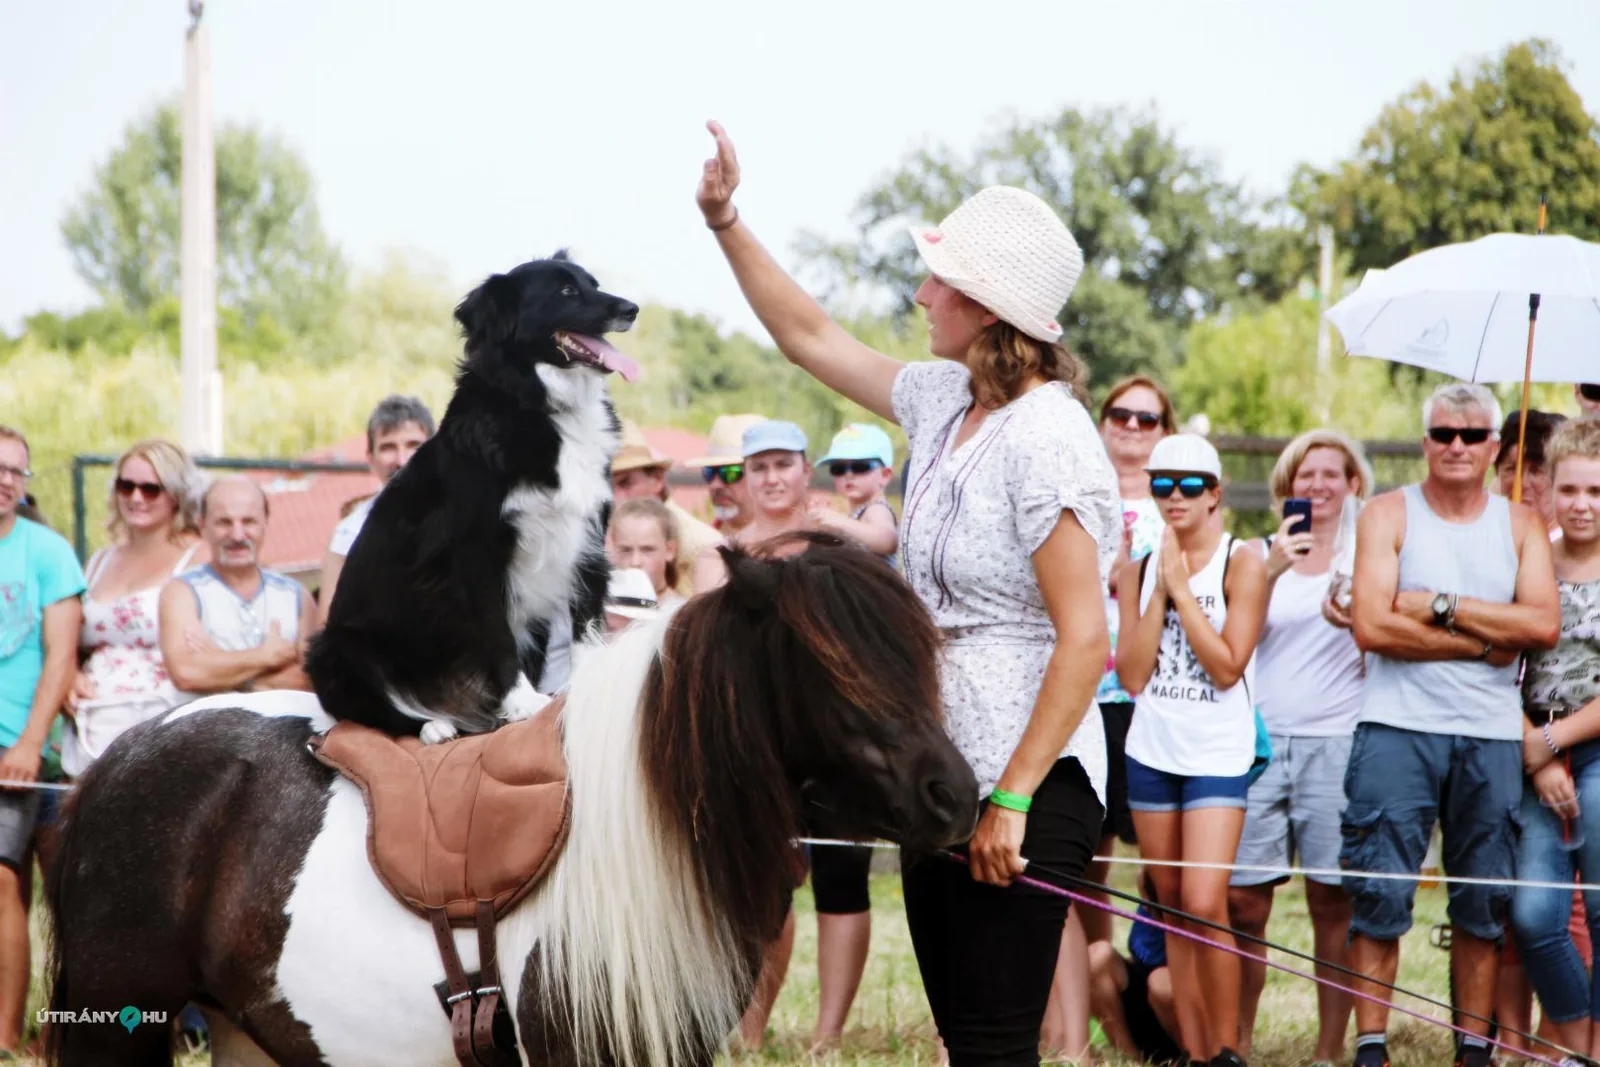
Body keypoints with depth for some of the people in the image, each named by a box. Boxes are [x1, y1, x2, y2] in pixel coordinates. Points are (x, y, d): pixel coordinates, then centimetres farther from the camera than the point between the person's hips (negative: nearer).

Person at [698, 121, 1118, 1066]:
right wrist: (725, 221, 16)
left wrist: (1013, 799, -23)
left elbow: (1084, 636, -22)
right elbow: (811, 337, 23)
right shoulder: (945, 401, 7)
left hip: (1030, 780, -9)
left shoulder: (1046, 438, -19)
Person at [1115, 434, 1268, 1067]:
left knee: (1205, 906, -15)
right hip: (1151, 753, 5)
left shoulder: (1241, 565, -5)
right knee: (1172, 907, 7)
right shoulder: (1140, 570, 7)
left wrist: (1182, 587, -13)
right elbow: (1132, 675, -1)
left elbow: (1227, 667, -13)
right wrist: (1158, 591, -8)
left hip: (1218, 754, -5)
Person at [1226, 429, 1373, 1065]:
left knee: (1333, 902, -2)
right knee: (1242, 900, -2)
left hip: (1336, 742, -1)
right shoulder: (1259, 554, 13)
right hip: (1260, 737, 1)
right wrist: (1272, 571, -13)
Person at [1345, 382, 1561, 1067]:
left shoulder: (1520, 524, 10)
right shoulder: (1389, 515, 3)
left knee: (1483, 900, 6)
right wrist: (1485, 643, -9)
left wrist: (1442, 606, -11)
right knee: (1380, 893, -6)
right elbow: (1372, 626, -11)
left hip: (1493, 735, 3)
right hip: (1398, 728, -3)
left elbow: (1543, 625, -5)